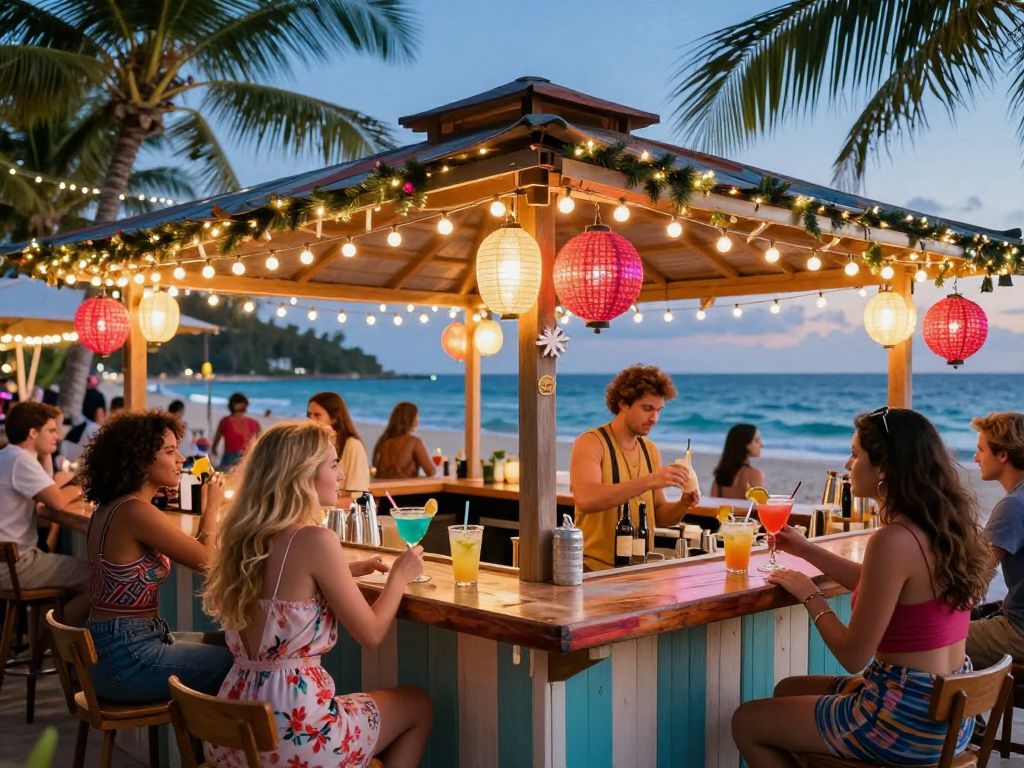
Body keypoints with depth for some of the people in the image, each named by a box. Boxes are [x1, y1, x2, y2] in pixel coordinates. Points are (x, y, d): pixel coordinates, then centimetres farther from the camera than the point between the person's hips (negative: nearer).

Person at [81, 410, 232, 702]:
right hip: (127, 661, -10)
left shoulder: (110, 507, 9)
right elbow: (206, 560, -12)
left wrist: (206, 511, 6)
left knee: (222, 648, 17)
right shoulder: (136, 511, -20)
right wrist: (212, 506, 2)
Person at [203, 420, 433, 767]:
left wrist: (348, 569, 18)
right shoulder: (315, 540, -18)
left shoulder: (243, 535, 4)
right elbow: (371, 634, -9)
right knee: (418, 706, 19)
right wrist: (400, 575, 6)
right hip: (291, 731, -8)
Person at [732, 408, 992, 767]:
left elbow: (853, 655, -20)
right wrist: (807, 550, 19)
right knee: (787, 690, 27)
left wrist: (810, 595, -3)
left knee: (746, 722, 8)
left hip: (906, 722, -9)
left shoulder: (894, 540, -26)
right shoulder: (946, 525, 2)